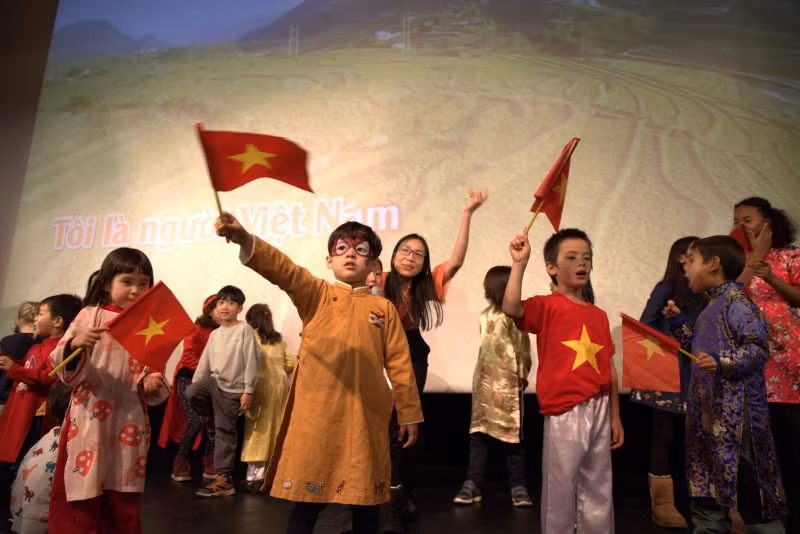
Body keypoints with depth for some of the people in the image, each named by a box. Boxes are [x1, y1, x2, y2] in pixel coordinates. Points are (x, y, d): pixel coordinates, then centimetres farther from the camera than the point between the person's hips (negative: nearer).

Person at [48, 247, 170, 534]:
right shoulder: (90, 316, 0)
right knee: (80, 500, 4)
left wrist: (152, 384, -15)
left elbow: (154, 372, 6)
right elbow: (65, 369, -4)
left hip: (129, 423, 2)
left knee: (123, 505, 11)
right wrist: (75, 344, -23)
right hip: (88, 422, -2)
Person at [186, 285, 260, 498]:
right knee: (191, 393, -23)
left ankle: (224, 478, 6)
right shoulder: (214, 334, 13)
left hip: (233, 389, -5)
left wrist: (248, 391, -14)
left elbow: (251, 362, -10)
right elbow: (204, 362, 14)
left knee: (225, 431, -4)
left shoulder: (244, 330, -6)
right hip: (213, 382, 6)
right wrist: (195, 384, 5)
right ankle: (221, 420, 2)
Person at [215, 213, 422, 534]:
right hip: (317, 415, -1)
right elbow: (281, 268, -14)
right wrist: (244, 239, -31)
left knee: (365, 500, 12)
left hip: (365, 417, 2)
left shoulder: (384, 308, 7)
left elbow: (399, 364, 9)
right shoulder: (315, 294, 4)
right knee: (306, 499, 4)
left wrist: (409, 414, 9)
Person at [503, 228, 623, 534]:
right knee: (561, 489, 5)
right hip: (564, 413, -5)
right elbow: (511, 308, -29)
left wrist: (615, 416, 14)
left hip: (599, 410, 6)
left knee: (599, 492, 16)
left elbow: (609, 369, 13)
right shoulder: (547, 306, -7)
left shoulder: (599, 315, 11)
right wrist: (519, 263, -29)